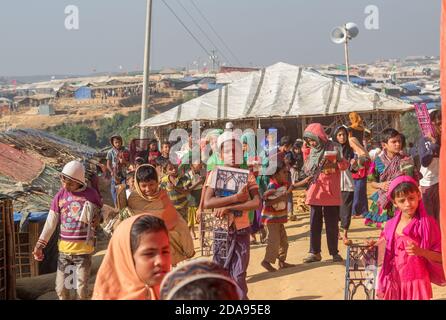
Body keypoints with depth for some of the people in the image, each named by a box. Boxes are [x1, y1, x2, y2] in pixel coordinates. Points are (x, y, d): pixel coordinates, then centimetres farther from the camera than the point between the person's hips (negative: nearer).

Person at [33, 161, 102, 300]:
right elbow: (51, 222, 4)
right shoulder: (60, 195, 1)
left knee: (82, 289, -2)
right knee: (61, 289, 8)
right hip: (64, 249, 3)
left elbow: (95, 220, 4)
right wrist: (40, 244, 0)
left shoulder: (91, 194, -6)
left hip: (83, 249, -3)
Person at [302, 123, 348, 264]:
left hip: (331, 193, -5)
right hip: (315, 193, 5)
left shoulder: (333, 148, -6)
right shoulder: (312, 151, 11)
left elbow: (344, 167, -14)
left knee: (332, 224, 2)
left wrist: (339, 159, -33)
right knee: (314, 224, 6)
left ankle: (334, 252, 10)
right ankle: (314, 252, 11)